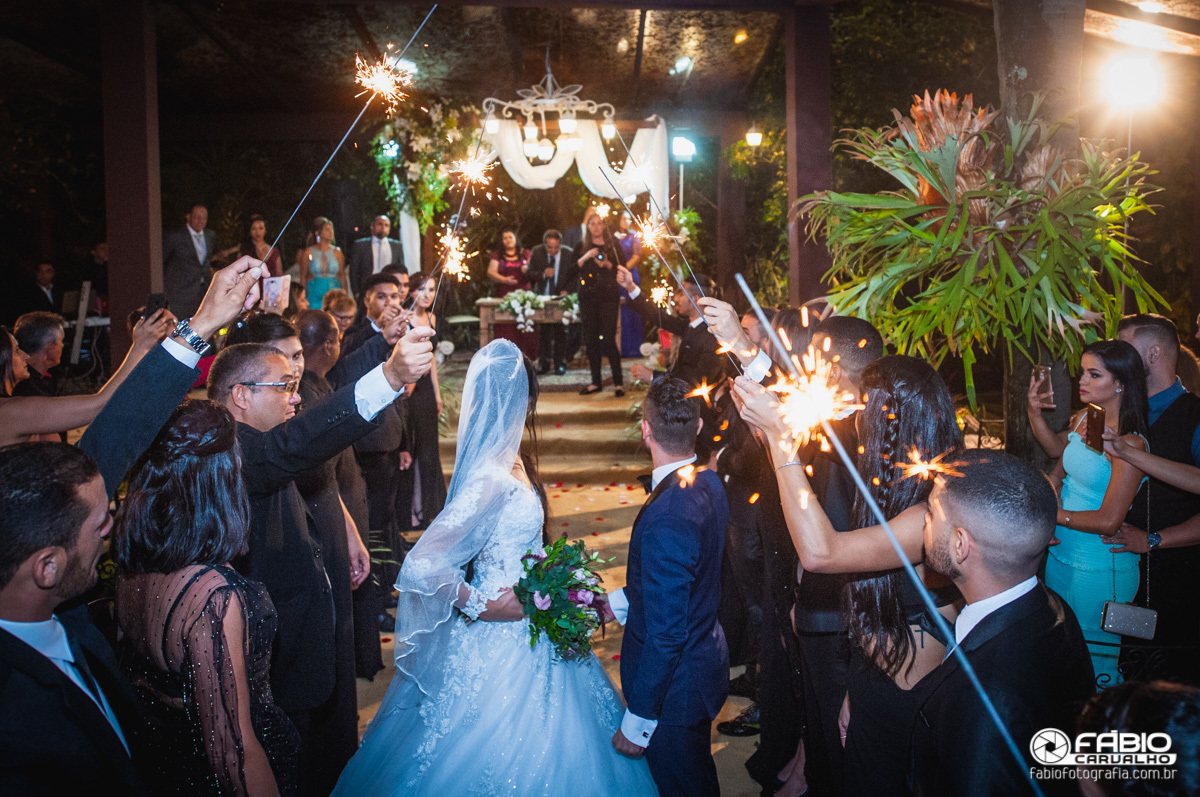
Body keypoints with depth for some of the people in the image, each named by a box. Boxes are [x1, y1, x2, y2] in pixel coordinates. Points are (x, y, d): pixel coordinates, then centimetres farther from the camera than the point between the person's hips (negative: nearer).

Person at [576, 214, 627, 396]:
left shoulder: (613, 246, 9)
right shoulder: (581, 248, 13)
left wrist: (607, 264, -14)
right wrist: (585, 258, -13)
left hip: (609, 296, -3)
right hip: (588, 297, 3)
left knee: (608, 339, -10)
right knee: (591, 340, 3)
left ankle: (618, 382, -4)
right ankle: (596, 382, 11)